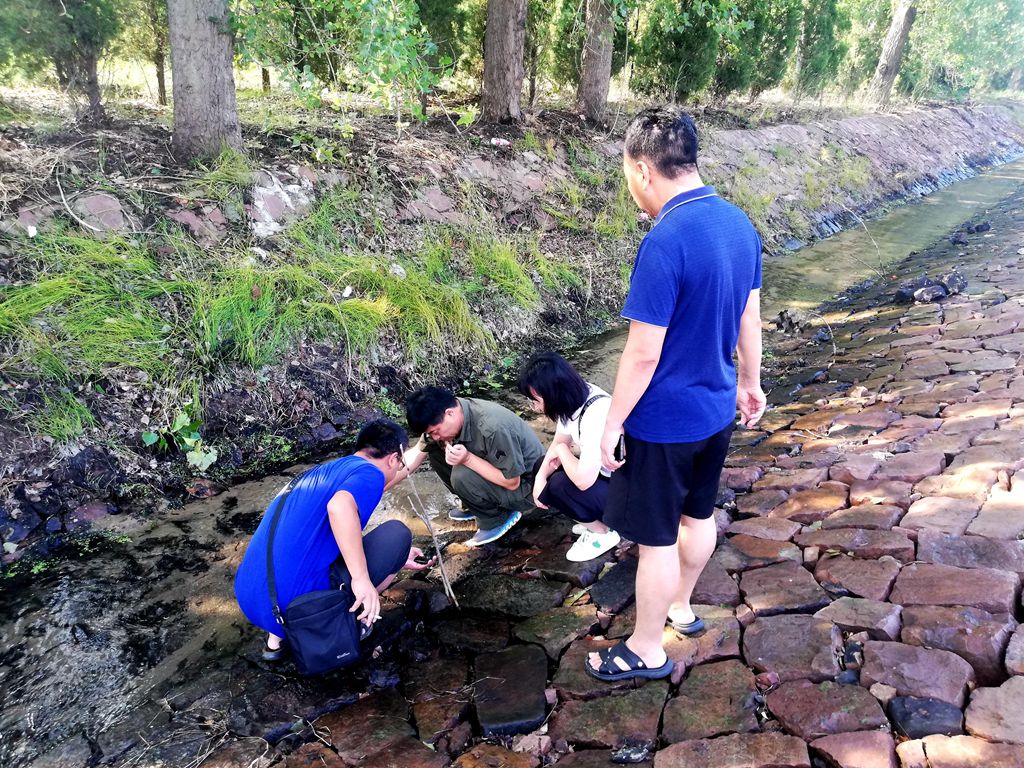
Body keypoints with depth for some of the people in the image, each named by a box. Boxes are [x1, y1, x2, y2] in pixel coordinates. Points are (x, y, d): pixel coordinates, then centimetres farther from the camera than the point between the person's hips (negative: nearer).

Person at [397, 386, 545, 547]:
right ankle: (475, 505, 10)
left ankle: (496, 519, -4)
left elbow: (511, 482, -27)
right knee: (434, 450, -4)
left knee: (462, 476, -31)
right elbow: (417, 453, -1)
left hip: (523, 485, -8)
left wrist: (467, 459, -34)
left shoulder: (493, 429, -35)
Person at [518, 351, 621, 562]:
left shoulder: (596, 415, -35)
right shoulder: (573, 398, -8)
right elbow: (558, 443, 7)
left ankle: (602, 534, 0)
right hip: (603, 474, 9)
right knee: (547, 473, 4)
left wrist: (563, 451, -18)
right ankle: (596, 519, 13)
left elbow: (583, 480, -37)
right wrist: (540, 477, -9)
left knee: (561, 484, -25)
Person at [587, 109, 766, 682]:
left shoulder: (665, 243, -27)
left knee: (657, 537, 8)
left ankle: (647, 651, 28)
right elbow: (750, 317, 9)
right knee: (699, 513, 24)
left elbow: (643, 353, -25)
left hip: (665, 420, -8)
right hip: (718, 406, 9)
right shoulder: (739, 222, -1)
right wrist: (750, 382, 22)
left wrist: (613, 423, -13)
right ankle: (680, 607, 48)